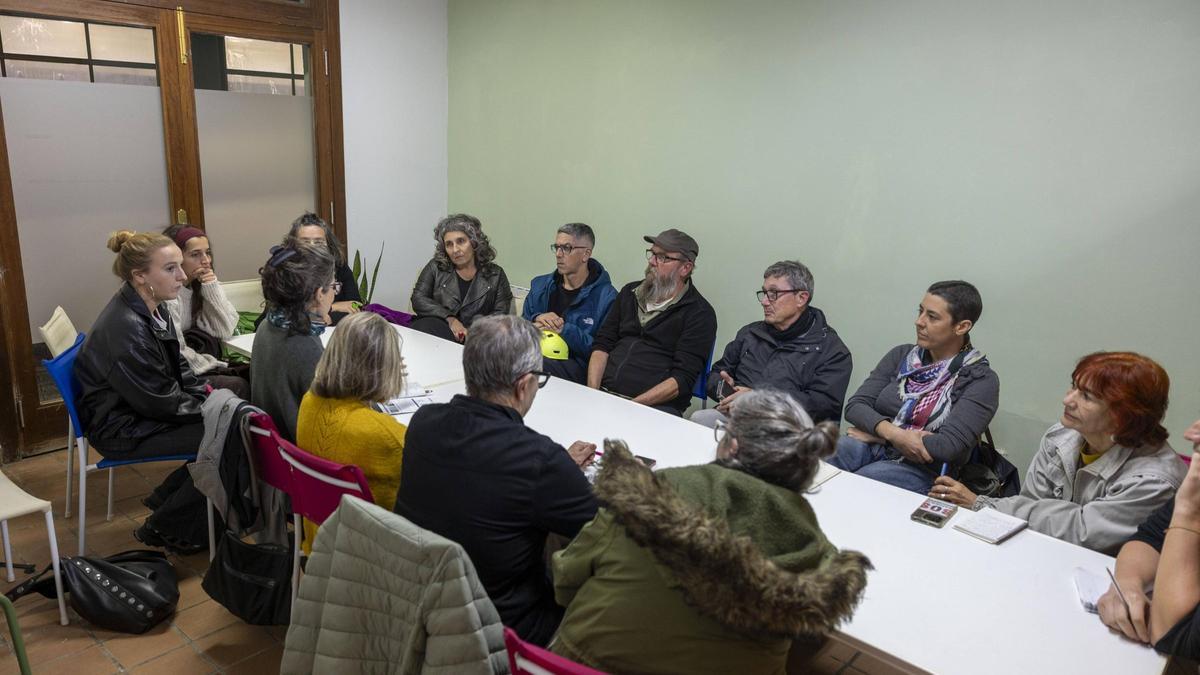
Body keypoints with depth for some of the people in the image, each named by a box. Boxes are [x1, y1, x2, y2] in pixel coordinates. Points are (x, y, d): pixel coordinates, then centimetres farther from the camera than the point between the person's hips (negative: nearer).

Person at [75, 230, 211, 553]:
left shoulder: (154, 310, 1)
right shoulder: (125, 328, -28)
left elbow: (179, 369, 11)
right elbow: (160, 402, -23)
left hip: (146, 412, 9)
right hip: (122, 429, -9)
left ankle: (166, 499, 16)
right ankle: (162, 528, 3)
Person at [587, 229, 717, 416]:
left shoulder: (700, 314, -1)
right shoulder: (630, 293, 19)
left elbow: (683, 379, -9)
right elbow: (602, 344, 15)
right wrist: (592, 392, -3)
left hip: (657, 406, -4)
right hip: (604, 394, 5)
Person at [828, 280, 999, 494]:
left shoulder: (981, 380, -2)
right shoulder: (901, 356, 12)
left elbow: (950, 446, -15)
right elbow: (855, 405, 4)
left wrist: (876, 434, -9)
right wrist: (894, 434, -15)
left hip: (921, 469, -4)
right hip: (869, 450, 4)